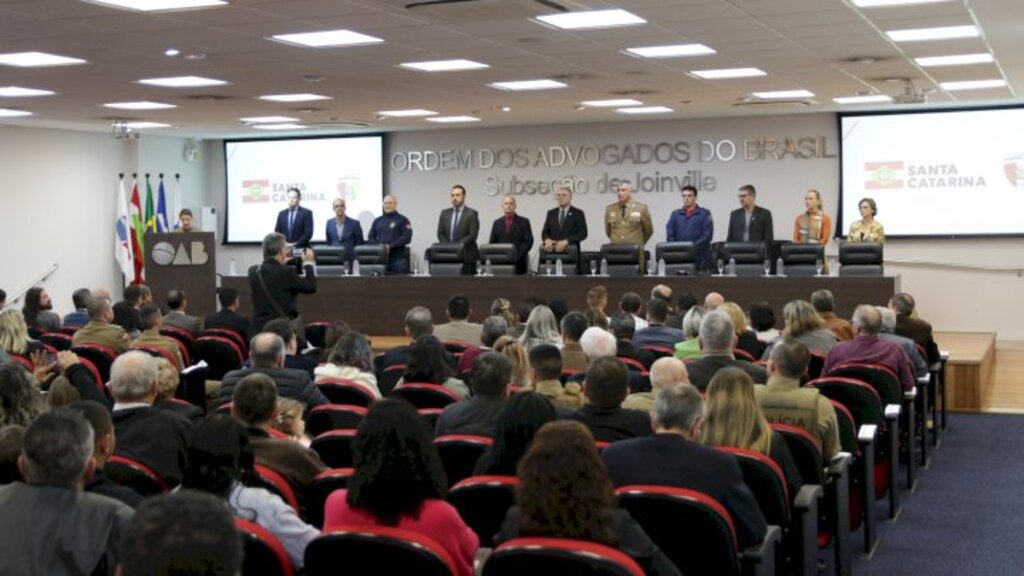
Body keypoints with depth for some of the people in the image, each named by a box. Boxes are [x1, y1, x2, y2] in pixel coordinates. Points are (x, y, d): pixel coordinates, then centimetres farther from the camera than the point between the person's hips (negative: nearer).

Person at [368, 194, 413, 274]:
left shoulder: (402, 220, 7)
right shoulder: (377, 221, 19)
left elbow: (407, 238, -5)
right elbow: (370, 238, 17)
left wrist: (390, 246, -15)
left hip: (397, 258, -3)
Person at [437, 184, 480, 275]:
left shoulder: (472, 213, 1)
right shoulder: (444, 213, 14)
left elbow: (472, 235, -7)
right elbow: (440, 234, 10)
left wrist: (458, 246, -17)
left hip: (466, 256, -3)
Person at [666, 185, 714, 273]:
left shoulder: (704, 213, 8)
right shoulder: (675, 214, 15)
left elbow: (707, 235, -3)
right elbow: (670, 235, 8)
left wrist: (694, 246, -14)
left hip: (699, 256, -2)